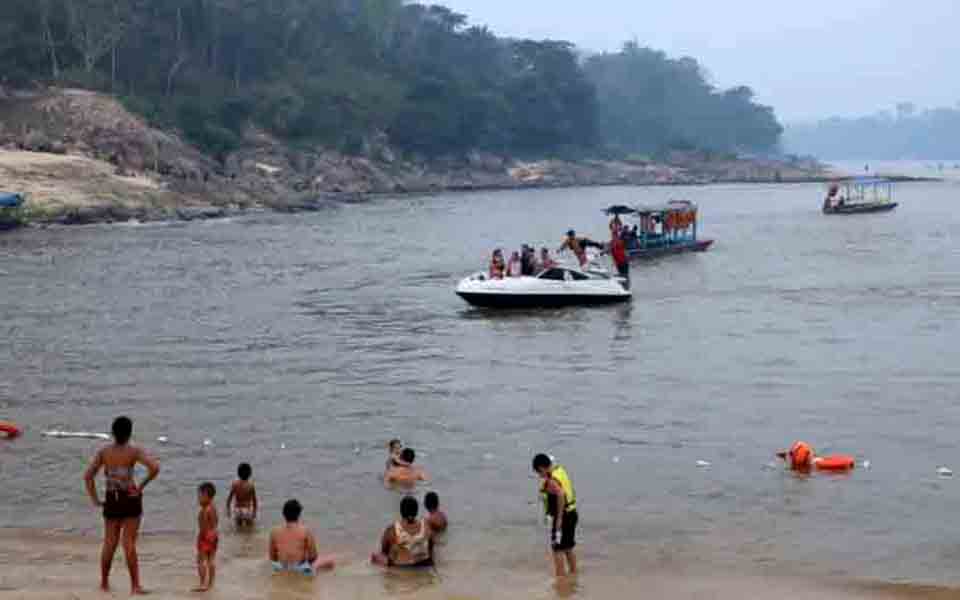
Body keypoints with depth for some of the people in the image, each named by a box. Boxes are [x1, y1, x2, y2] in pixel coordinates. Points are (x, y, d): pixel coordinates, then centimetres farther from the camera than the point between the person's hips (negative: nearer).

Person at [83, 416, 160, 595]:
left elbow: (88, 476, -2)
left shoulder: (103, 452, 3)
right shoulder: (134, 451, -7)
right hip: (130, 499, -3)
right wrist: (141, 486, -9)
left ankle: (104, 583, 24)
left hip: (111, 500, 3)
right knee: (129, 544, -1)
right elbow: (155, 467, -20)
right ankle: (135, 585, 0)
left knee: (109, 543, 15)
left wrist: (95, 499, 3)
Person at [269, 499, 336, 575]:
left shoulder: (275, 532, -3)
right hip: (300, 568, -3)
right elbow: (313, 556, -7)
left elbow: (272, 557, 4)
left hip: (281, 569, 3)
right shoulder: (306, 531, -12)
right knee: (331, 560, 12)